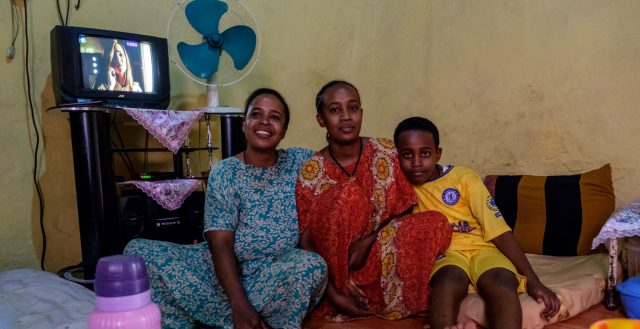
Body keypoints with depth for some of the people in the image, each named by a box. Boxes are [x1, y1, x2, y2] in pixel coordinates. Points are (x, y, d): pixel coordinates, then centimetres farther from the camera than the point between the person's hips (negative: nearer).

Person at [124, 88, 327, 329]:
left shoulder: (299, 162, 4)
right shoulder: (224, 173, -2)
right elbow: (220, 243, -11)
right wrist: (240, 306, -22)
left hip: (281, 275, 0)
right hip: (227, 271, 1)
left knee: (312, 265, -34)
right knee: (139, 251, -14)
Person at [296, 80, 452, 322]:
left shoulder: (385, 152, -5)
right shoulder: (311, 171, -9)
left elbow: (405, 213, -1)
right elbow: (307, 242, -9)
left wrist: (368, 241, -18)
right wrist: (333, 293, -19)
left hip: (381, 256, 3)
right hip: (333, 264, -2)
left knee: (436, 222, -21)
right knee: (350, 194, -29)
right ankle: (342, 290, -16)